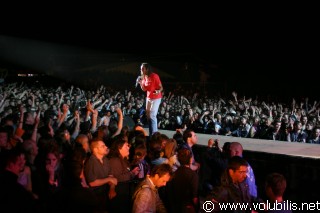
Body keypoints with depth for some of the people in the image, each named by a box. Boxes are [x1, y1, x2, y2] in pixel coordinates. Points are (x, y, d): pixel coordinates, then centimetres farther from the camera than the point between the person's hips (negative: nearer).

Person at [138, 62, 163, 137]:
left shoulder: (154, 76, -18)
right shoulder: (144, 77, 4)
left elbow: (161, 87, -16)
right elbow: (144, 89, 8)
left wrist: (158, 91, -38)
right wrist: (140, 83, -8)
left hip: (156, 98, -8)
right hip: (149, 98, 8)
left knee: (152, 115, -12)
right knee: (148, 115, 9)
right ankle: (151, 133, 18)